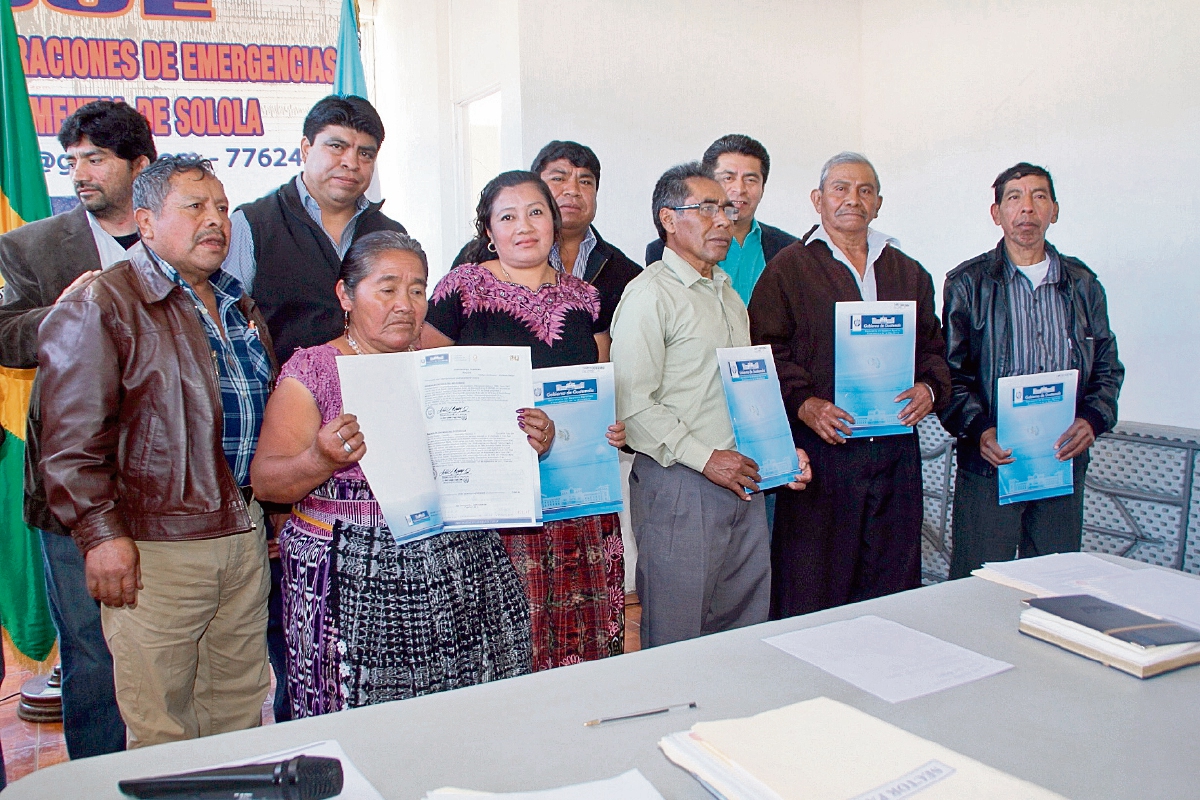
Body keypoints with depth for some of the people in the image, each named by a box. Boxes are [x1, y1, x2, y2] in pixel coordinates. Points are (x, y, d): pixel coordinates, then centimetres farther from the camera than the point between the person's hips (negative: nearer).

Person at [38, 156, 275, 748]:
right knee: (162, 733, 3)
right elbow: (72, 438, -12)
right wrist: (99, 533, -16)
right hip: (156, 547, -6)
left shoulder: (240, 308, 17)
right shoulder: (98, 306, -7)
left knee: (241, 710, 15)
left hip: (246, 537, 7)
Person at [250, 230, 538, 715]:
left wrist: (530, 446, -3)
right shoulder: (313, 370, 1)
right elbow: (266, 480, -5)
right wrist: (322, 460, -24)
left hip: (464, 582, 3)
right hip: (355, 589, -3)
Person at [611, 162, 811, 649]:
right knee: (677, 640, 2)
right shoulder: (650, 293, -9)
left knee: (745, 628, 14)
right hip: (680, 486, -8)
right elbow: (633, 404, -17)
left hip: (743, 483, 8)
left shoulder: (729, 294, 19)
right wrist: (705, 458, -17)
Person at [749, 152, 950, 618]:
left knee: (892, 587, 9)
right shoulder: (789, 268, 3)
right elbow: (766, 352, -4)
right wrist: (804, 403, -18)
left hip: (896, 452, 5)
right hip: (821, 447, -4)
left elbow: (933, 348, 19)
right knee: (811, 590, -2)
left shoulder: (909, 274, 19)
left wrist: (930, 388, -2)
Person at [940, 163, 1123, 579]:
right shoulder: (968, 284, 1)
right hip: (989, 465, -3)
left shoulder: (1083, 284, 11)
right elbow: (949, 371, -2)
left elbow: (1108, 367, 15)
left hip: (1064, 463, 3)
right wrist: (978, 429, -17)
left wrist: (1092, 419, -4)